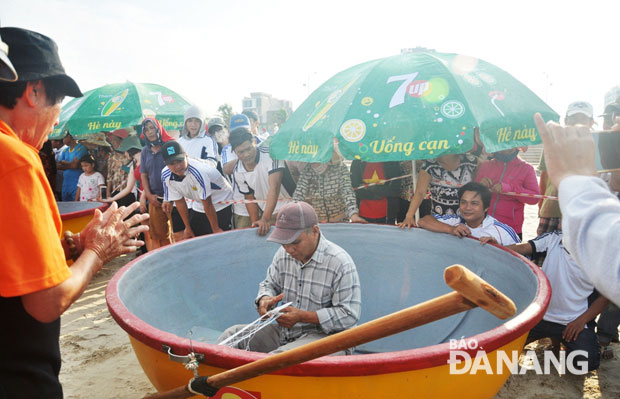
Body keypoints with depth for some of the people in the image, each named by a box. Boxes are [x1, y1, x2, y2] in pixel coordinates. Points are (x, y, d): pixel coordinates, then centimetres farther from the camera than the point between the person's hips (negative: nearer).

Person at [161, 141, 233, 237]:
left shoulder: (198, 171, -35)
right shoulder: (166, 175, -15)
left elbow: (207, 204, -26)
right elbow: (179, 201, -2)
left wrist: (216, 229, -15)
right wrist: (188, 228, 5)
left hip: (222, 204, -6)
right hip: (198, 207, 6)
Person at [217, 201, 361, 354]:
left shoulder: (341, 263, -18)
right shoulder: (283, 254, 2)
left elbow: (349, 314, -18)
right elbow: (270, 284, 18)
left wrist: (302, 316, -24)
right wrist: (265, 299, -8)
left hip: (324, 335, -6)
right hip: (284, 330, 6)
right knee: (232, 335, -7)